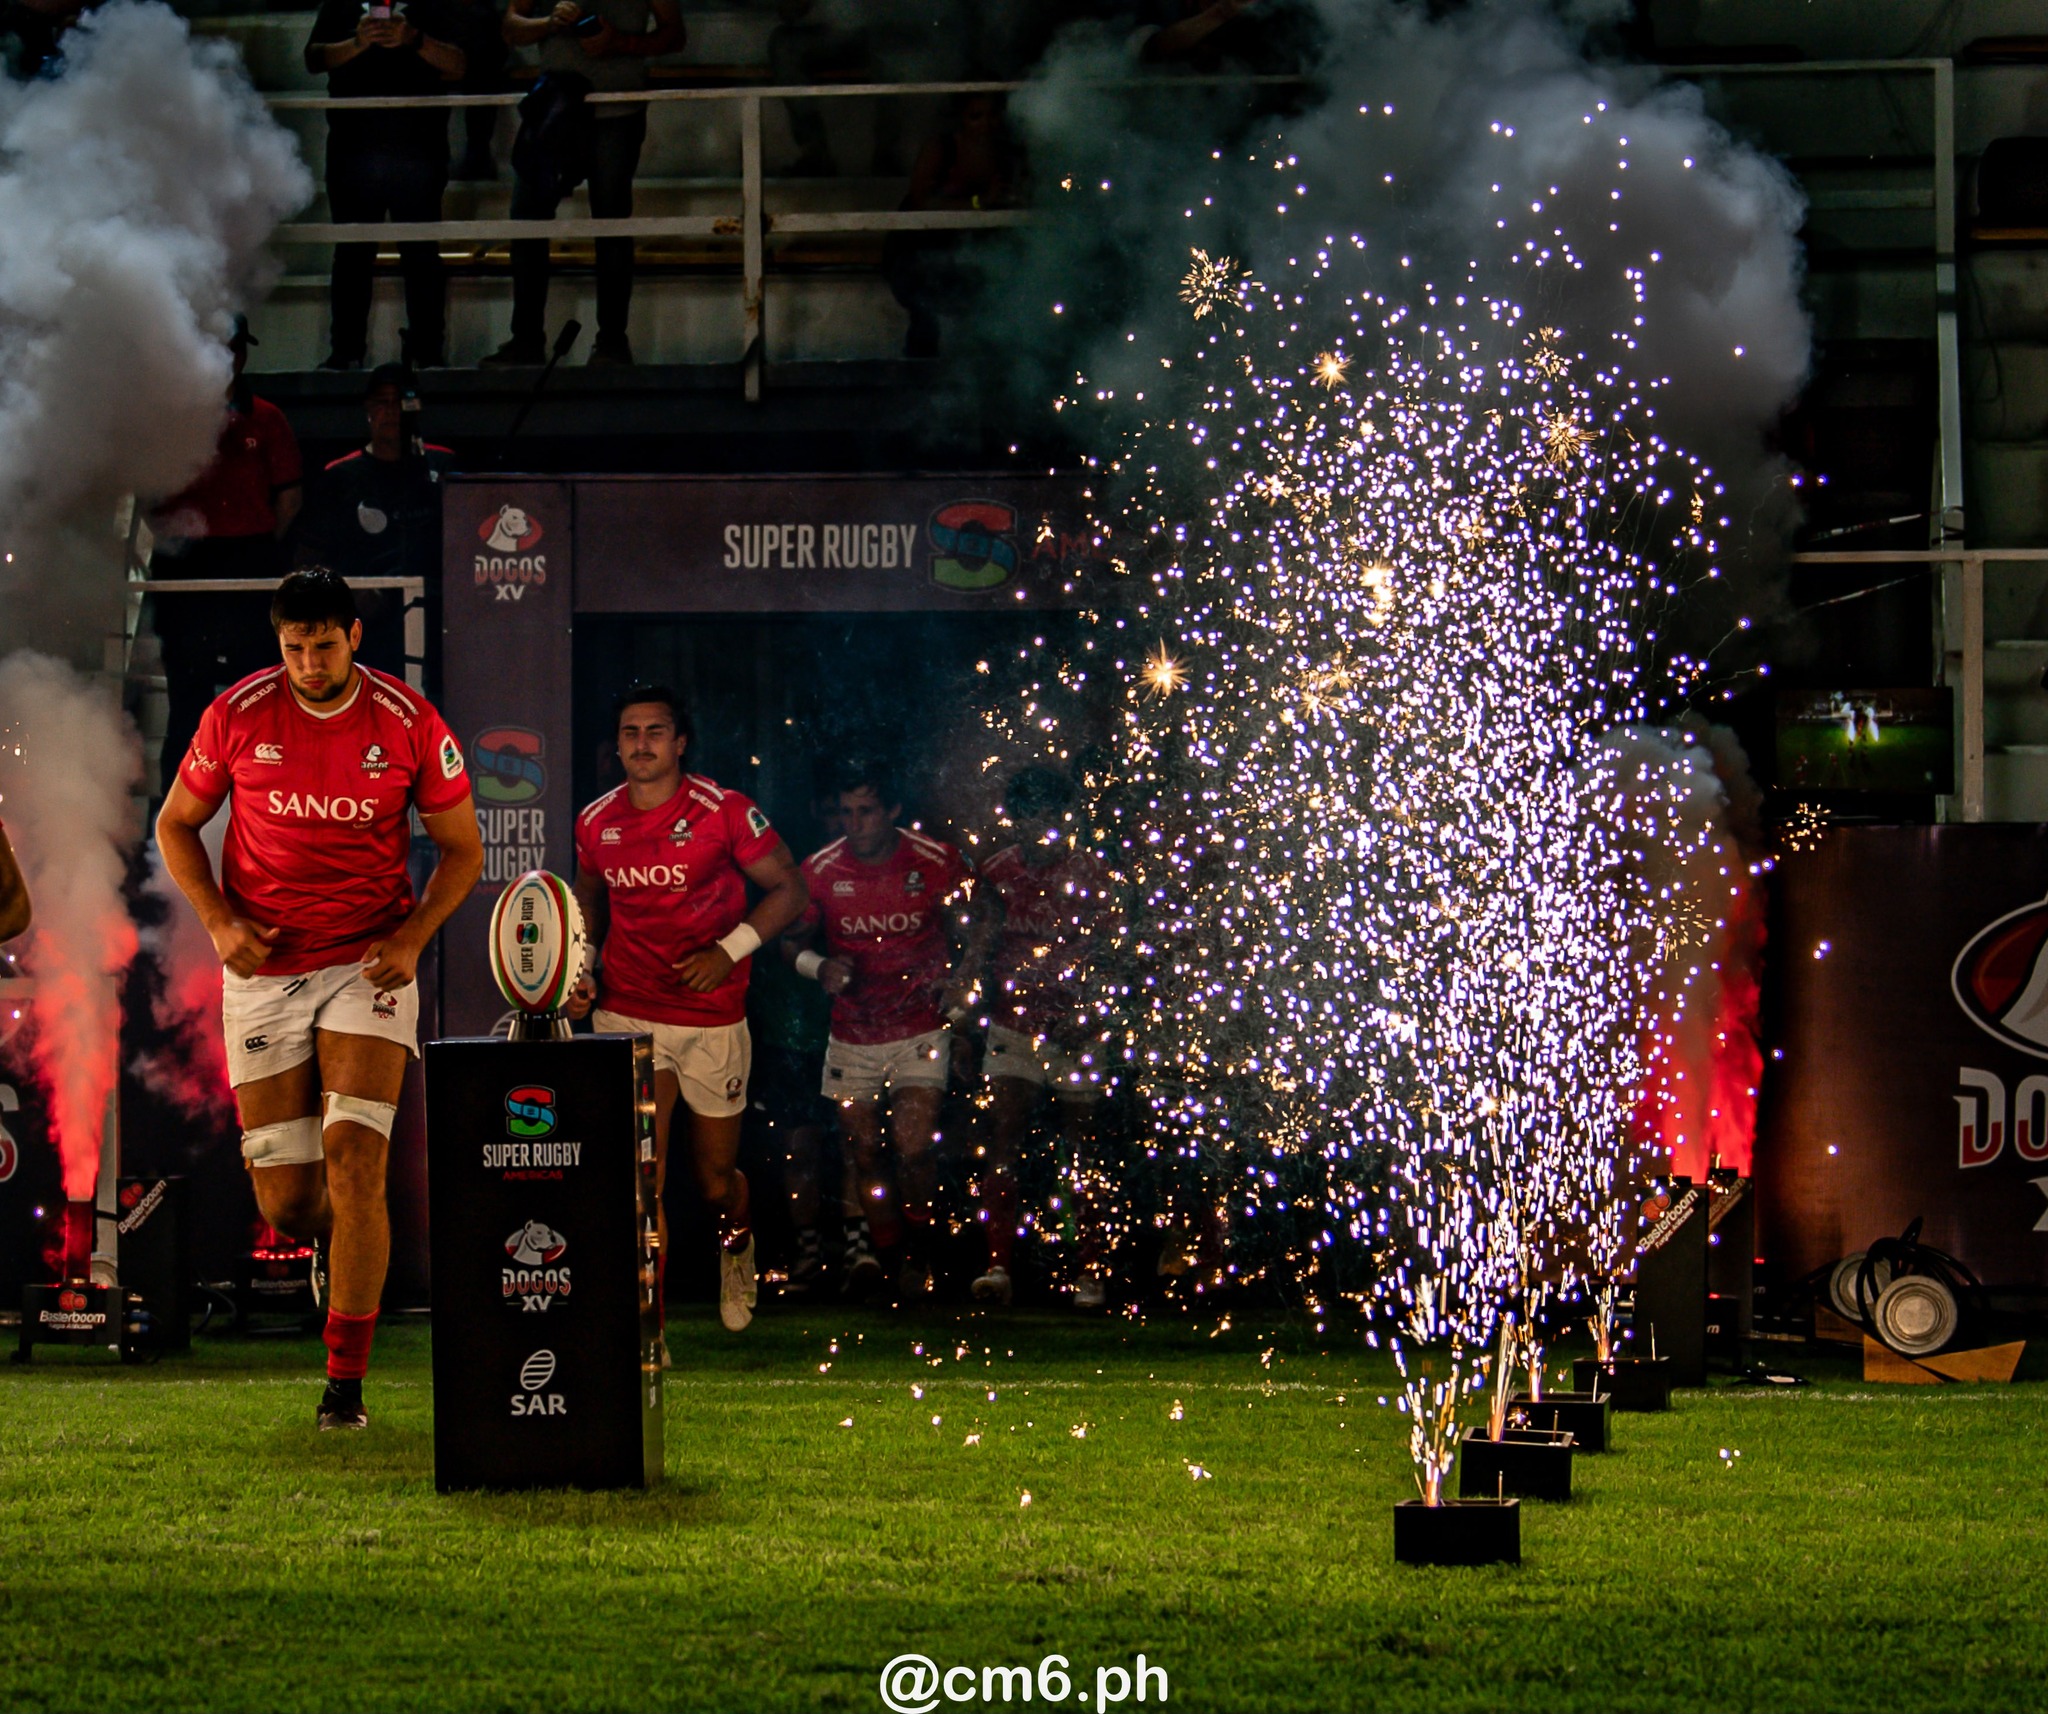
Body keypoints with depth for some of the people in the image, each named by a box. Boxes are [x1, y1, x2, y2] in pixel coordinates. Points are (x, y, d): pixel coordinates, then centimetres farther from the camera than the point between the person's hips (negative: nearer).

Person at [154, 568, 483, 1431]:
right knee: (284, 1199, 2)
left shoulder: (410, 723, -6)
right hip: (263, 971, 1)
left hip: (368, 966, -1)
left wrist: (412, 938, -11)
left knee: (354, 1156, -16)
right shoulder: (236, 715, -4)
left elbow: (462, 849, 5)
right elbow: (176, 824, 9)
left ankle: (346, 1383, -9)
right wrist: (219, 922, -7)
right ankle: (335, 1243, 42)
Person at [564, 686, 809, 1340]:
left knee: (716, 1182, 11)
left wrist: (729, 950, -13)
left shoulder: (724, 812, -8)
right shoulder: (597, 822, 3)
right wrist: (581, 972, 5)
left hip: (713, 1020, -1)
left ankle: (737, 1242, 48)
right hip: (626, 1013, 1)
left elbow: (789, 890, -2)